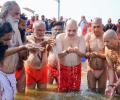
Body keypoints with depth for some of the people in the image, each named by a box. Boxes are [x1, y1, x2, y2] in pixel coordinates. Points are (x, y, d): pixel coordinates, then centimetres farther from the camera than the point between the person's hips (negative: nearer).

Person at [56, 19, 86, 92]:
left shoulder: (80, 38, -6)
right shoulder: (60, 37, -10)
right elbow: (59, 54, -16)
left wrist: (77, 51, -36)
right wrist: (67, 51, -36)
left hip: (76, 67, 1)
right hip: (63, 67, -1)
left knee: (75, 90, 9)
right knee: (62, 91, 4)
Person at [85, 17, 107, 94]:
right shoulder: (88, 36, -6)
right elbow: (85, 53, -9)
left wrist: (97, 54, -28)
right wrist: (89, 54, -30)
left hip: (103, 69, -1)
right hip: (91, 68, 1)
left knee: (101, 91, 13)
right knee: (91, 91, 9)